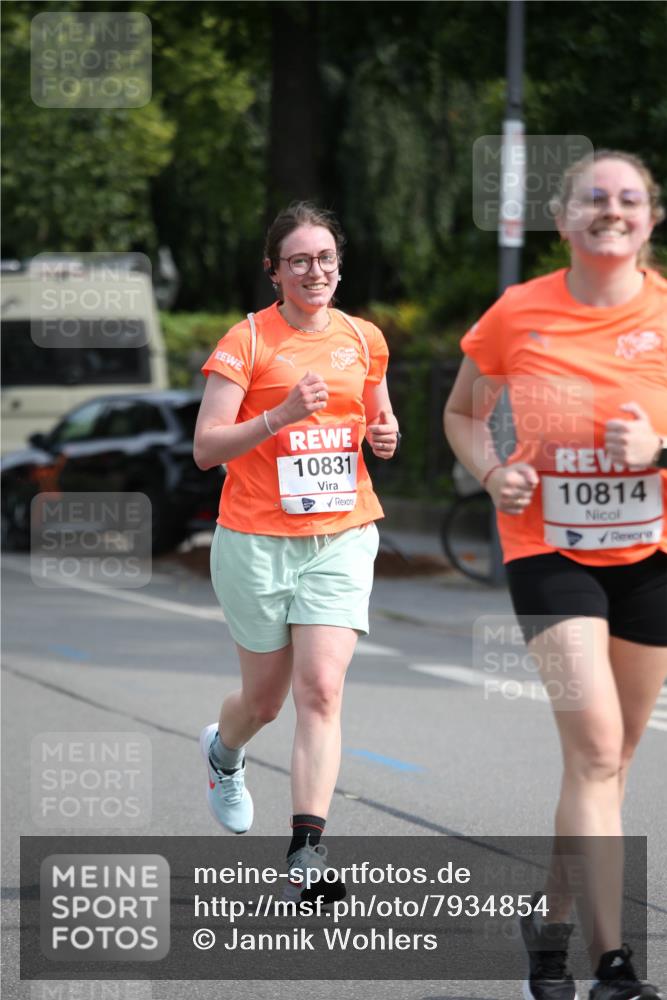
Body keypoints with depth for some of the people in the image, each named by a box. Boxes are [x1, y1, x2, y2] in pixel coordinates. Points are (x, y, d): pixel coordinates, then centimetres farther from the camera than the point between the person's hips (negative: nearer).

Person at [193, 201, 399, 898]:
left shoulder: (364, 340, 8)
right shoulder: (247, 340, -6)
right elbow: (206, 448, -12)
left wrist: (384, 435, 1)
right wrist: (282, 415, -25)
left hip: (342, 537, 2)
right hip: (256, 540, -2)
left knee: (320, 689, -14)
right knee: (265, 696, 11)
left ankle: (306, 851, -15)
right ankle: (223, 753, 48)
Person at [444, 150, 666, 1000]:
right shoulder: (518, 315, -4)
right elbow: (461, 412, 11)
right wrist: (492, 472, -8)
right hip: (549, 547, -2)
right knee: (594, 747, -15)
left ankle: (552, 923, 30)